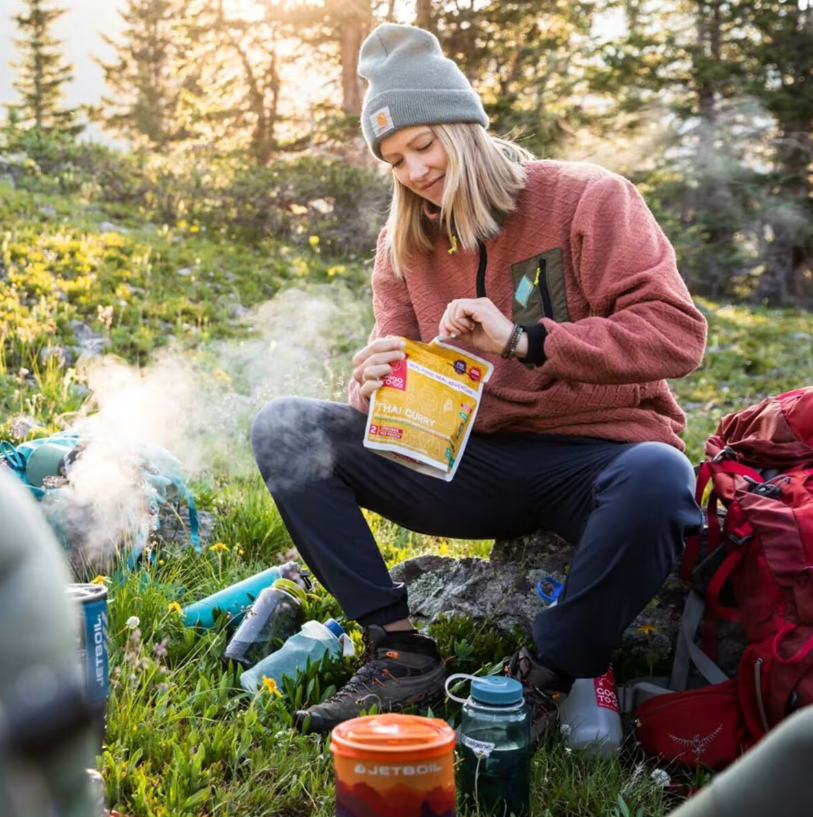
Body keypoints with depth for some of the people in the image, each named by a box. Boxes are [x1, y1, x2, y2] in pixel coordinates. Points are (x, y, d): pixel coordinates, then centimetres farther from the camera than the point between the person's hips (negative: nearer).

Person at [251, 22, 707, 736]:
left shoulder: (587, 199, -5)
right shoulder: (404, 244, 9)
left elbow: (677, 334, -15)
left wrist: (523, 339, -25)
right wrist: (375, 385, -16)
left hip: (595, 453, -4)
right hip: (474, 464, 5)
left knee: (658, 478, -41)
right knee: (284, 429, -7)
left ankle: (544, 681, -17)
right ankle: (401, 653, -11)